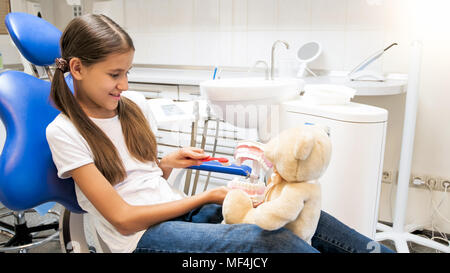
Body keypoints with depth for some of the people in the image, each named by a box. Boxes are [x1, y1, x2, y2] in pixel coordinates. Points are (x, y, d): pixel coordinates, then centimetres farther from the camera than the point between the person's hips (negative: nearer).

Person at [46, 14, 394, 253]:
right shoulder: (64, 132, -9)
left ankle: (377, 249, 0)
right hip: (143, 236, -6)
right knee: (265, 238, -30)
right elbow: (123, 219, -13)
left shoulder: (134, 104, 7)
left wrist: (167, 163, -3)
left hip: (180, 209, 6)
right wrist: (207, 197, -14)